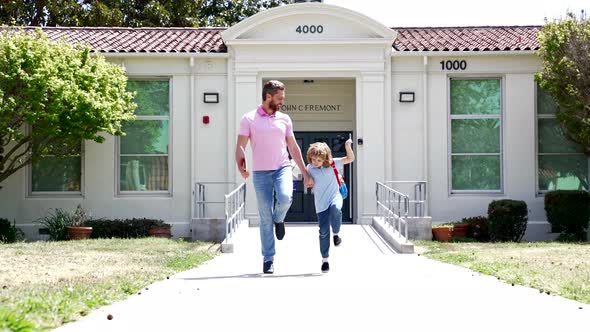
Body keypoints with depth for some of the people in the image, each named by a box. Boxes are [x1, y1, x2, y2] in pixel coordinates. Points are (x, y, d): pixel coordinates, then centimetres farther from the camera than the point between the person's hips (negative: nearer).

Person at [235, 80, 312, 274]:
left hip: (282, 168, 2)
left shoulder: (284, 119, 10)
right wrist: (241, 166, -22)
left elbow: (293, 147, 16)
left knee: (285, 197, -29)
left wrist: (305, 173, 14)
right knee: (265, 217, 0)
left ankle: (279, 219, 7)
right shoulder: (249, 119, 1)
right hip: (260, 173, -1)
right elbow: (240, 146, -3)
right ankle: (268, 259, 11)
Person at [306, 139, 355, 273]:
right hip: (321, 203, 1)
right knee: (323, 231, 1)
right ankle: (325, 259, 17)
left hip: (334, 197, -1)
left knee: (335, 209, -38)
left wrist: (348, 146, -16)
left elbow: (350, 159, -1)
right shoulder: (310, 168, -1)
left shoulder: (332, 163, -3)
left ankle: (336, 233, -10)